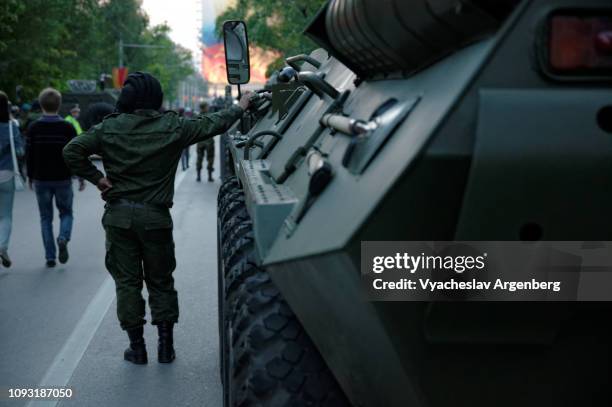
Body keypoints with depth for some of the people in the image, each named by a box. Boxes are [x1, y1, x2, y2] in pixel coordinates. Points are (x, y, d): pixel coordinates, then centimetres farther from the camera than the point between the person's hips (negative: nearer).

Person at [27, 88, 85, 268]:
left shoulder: (33, 128, -3)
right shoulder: (67, 127, -6)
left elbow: (29, 155, 1)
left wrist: (30, 177, 13)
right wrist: (81, 177, 5)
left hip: (41, 180, 1)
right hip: (63, 179, -1)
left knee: (46, 218, 10)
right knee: (66, 213, 15)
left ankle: (50, 256, 6)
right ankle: (63, 238, -14)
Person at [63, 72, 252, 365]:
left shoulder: (109, 128, -3)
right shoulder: (172, 127, -5)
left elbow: (72, 151, -11)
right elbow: (212, 124, 4)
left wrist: (97, 178, -3)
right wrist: (239, 108, 19)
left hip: (118, 216, 0)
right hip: (156, 216, 0)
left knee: (127, 281, 9)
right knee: (160, 280, 14)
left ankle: (136, 346, 13)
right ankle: (166, 346, 17)